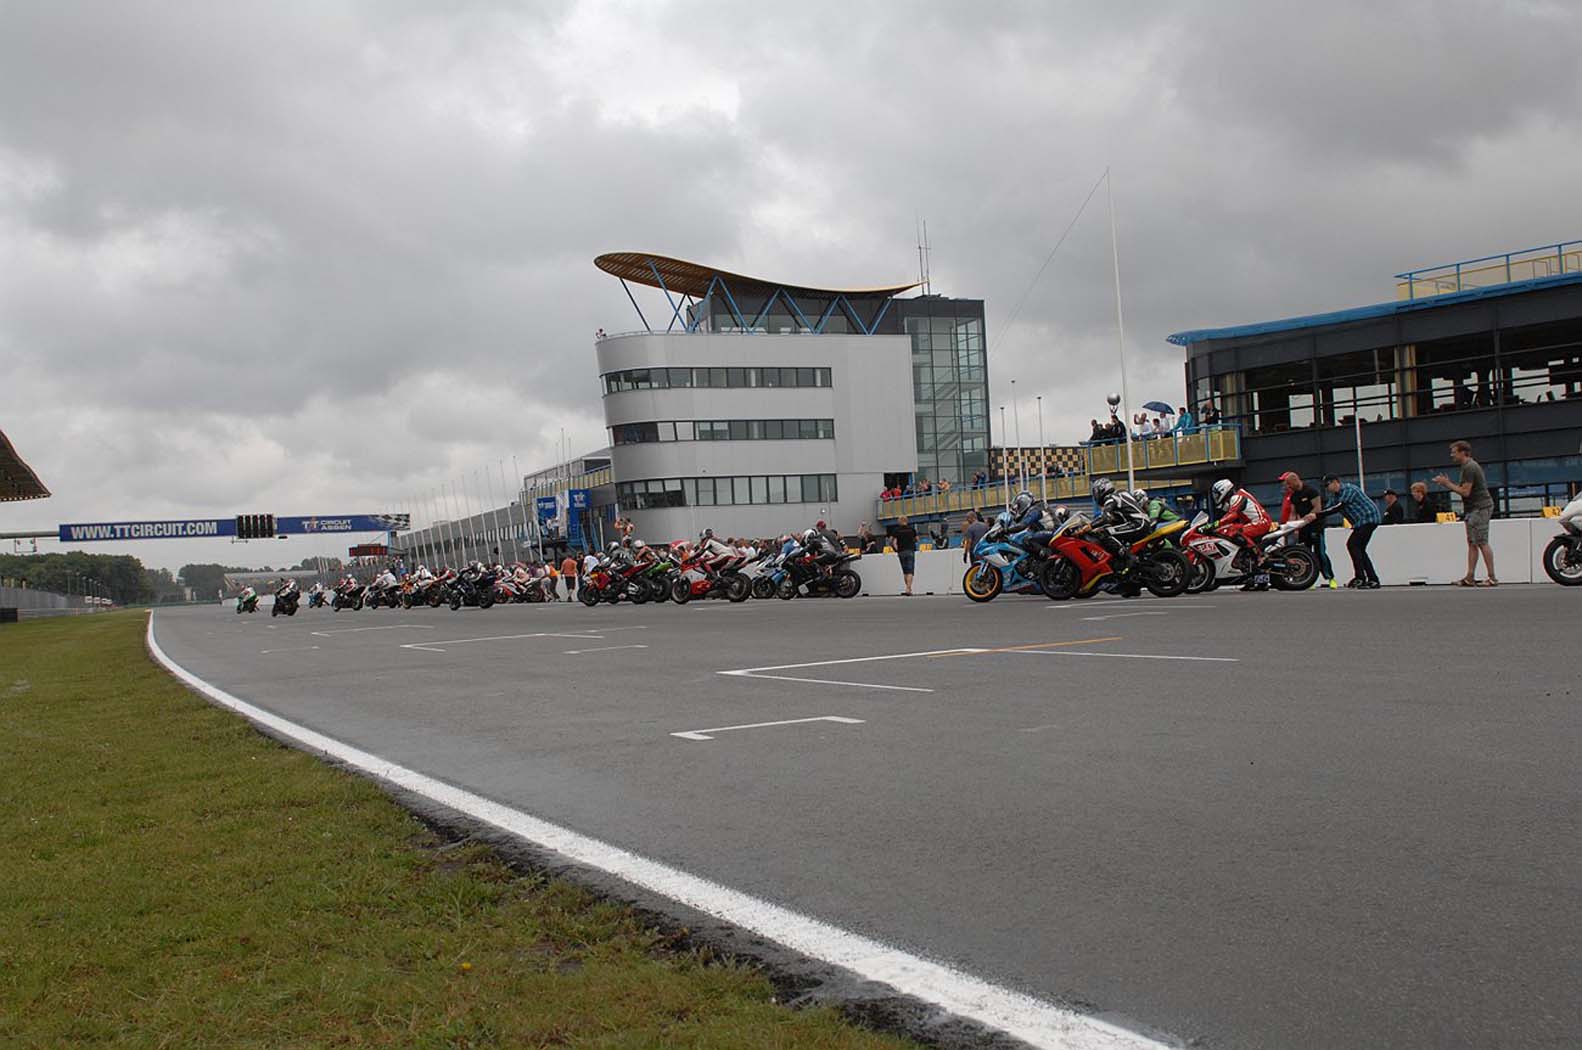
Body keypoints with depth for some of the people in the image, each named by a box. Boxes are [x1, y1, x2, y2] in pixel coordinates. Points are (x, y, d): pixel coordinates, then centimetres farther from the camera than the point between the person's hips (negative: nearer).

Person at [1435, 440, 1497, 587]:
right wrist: (1449, 483, 11)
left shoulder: (1469, 467, -15)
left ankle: (1492, 578, -9)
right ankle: (1470, 578, 7)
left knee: (1482, 543, -10)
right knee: (1472, 543, 7)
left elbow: (1465, 492, -19)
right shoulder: (1469, 466, 18)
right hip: (1474, 509, 11)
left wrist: (1448, 484, -11)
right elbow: (1465, 489, 19)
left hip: (1479, 508, -11)